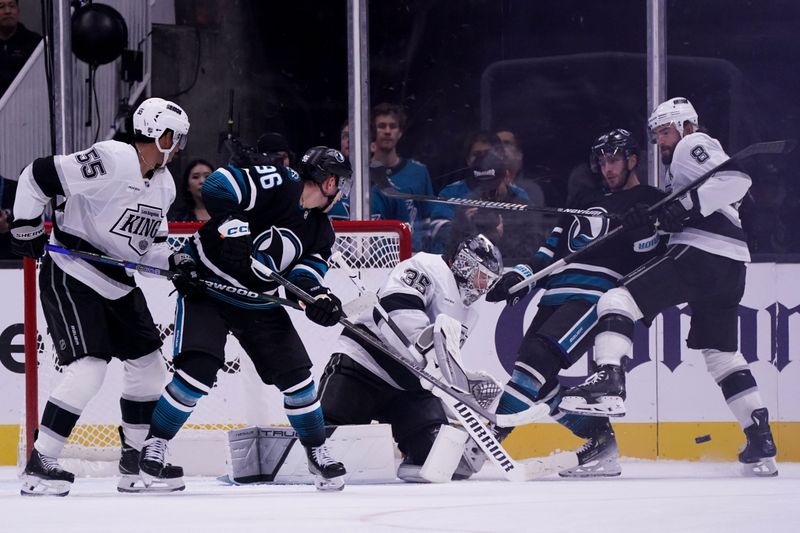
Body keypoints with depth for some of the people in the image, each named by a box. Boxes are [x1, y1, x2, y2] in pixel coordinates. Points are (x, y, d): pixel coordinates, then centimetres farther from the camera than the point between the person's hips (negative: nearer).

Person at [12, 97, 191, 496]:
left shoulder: (163, 186, 9)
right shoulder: (110, 161, -20)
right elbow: (37, 176, -18)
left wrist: (174, 261, -2)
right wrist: (26, 225, -15)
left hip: (117, 283, 9)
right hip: (71, 277, -9)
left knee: (148, 363, 10)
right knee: (89, 367, -19)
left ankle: (136, 458, 24)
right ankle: (39, 465, -15)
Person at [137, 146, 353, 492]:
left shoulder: (320, 230, 5)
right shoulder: (280, 184, -18)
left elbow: (304, 275, -3)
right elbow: (217, 186, -26)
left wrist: (319, 298, -23)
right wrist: (234, 228, -35)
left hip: (259, 303, 7)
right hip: (206, 285, -7)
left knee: (295, 375, 0)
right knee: (198, 371, -20)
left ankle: (317, 454, 17)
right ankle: (154, 447, -5)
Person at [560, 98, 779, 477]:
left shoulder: (693, 146, 4)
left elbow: (736, 179, -15)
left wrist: (686, 206, -20)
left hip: (698, 254, -10)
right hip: (730, 268, 10)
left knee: (617, 302, -11)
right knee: (721, 353, 16)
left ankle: (609, 384, -30)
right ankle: (761, 444, 11)